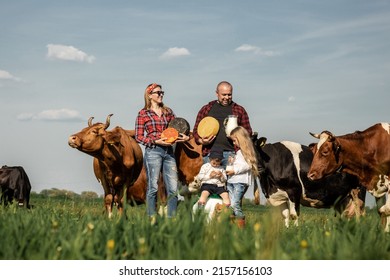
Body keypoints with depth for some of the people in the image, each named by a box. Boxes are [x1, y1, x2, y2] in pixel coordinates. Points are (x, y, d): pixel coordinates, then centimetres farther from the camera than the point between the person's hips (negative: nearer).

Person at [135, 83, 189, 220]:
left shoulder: (168, 112, 14)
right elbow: (139, 137, -2)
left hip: (169, 151, 4)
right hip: (152, 151, -4)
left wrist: (183, 137, -5)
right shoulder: (143, 114, 1)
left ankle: (171, 218, 7)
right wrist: (156, 141, -14)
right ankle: (152, 219, 6)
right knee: (153, 187, -1)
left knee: (173, 188, 0)